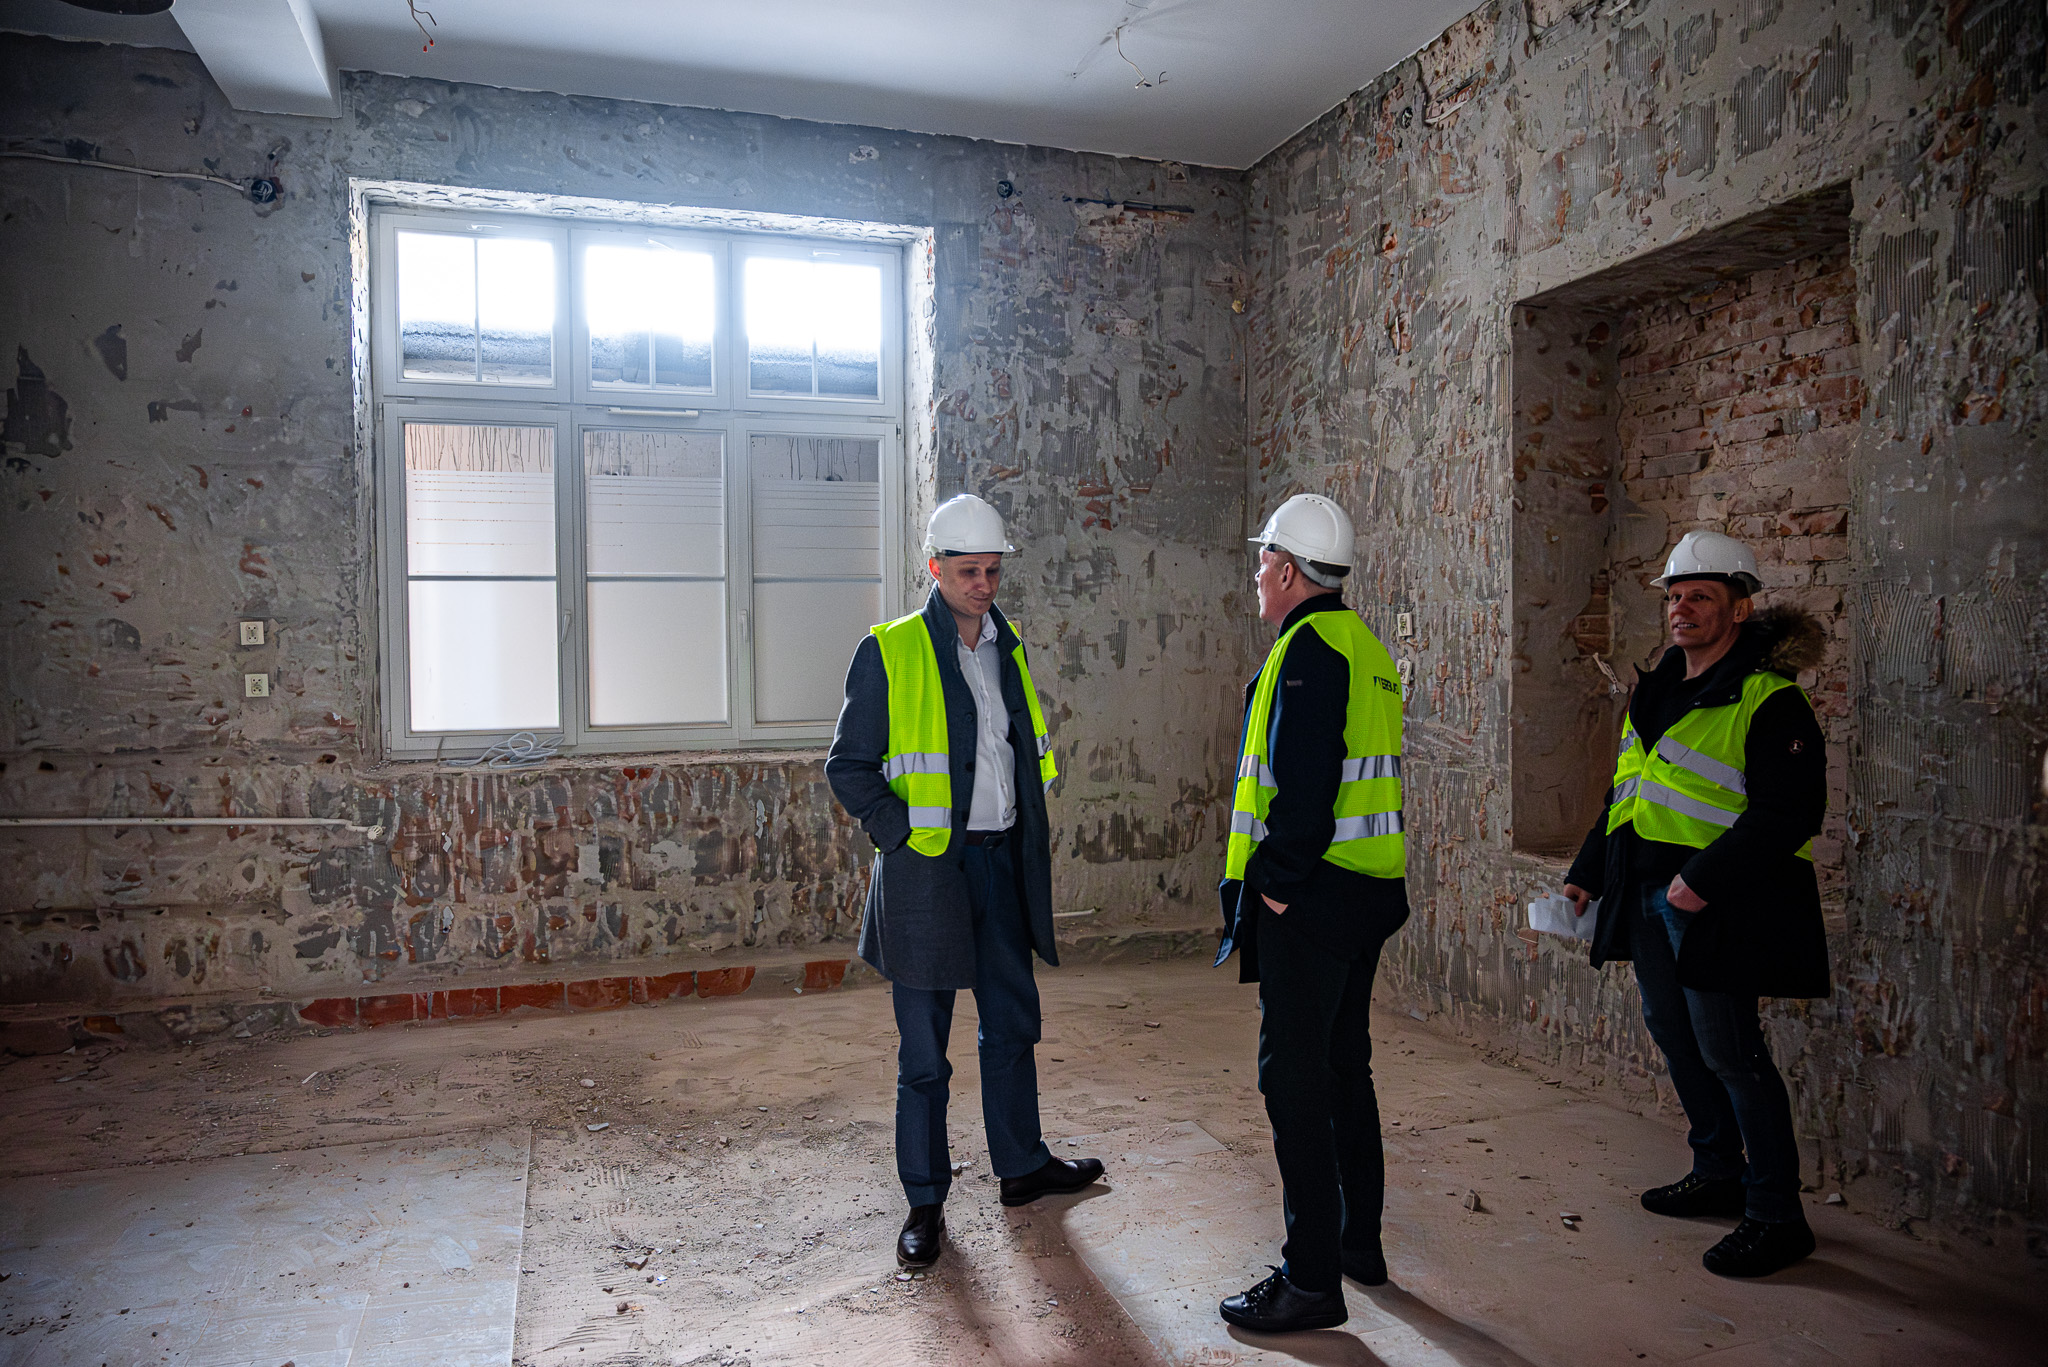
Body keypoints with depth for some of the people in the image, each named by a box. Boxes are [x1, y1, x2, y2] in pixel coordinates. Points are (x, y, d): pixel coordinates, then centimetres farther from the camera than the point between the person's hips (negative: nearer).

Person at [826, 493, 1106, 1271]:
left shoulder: (1007, 650, 10)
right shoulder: (889, 652, -9)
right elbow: (849, 765, -7)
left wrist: (1034, 828, 13)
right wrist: (903, 831, -15)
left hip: (1001, 861, 6)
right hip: (926, 870, -6)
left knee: (1013, 1023, 18)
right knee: (924, 1048, 4)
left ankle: (1022, 1165, 36)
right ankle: (924, 1203, 20)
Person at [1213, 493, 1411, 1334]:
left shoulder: (1309, 648, -15)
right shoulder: (1364, 646, 16)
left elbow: (1302, 783, -25)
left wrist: (1277, 878, -18)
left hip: (1310, 896, -10)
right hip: (1368, 889, 10)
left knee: (1295, 1077, -3)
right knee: (1345, 1064, 19)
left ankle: (1313, 1280, 6)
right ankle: (1359, 1240, 32)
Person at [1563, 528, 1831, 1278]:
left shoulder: (1770, 702, -13)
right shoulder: (1657, 690, 13)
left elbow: (1787, 814, -19)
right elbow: (1625, 793, 20)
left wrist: (1707, 879, -26)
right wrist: (1586, 873, 16)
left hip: (1718, 906, -9)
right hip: (1646, 896, 9)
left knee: (1729, 1052, -3)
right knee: (1674, 1035, 17)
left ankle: (1776, 1217, 11)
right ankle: (1719, 1173, 35)